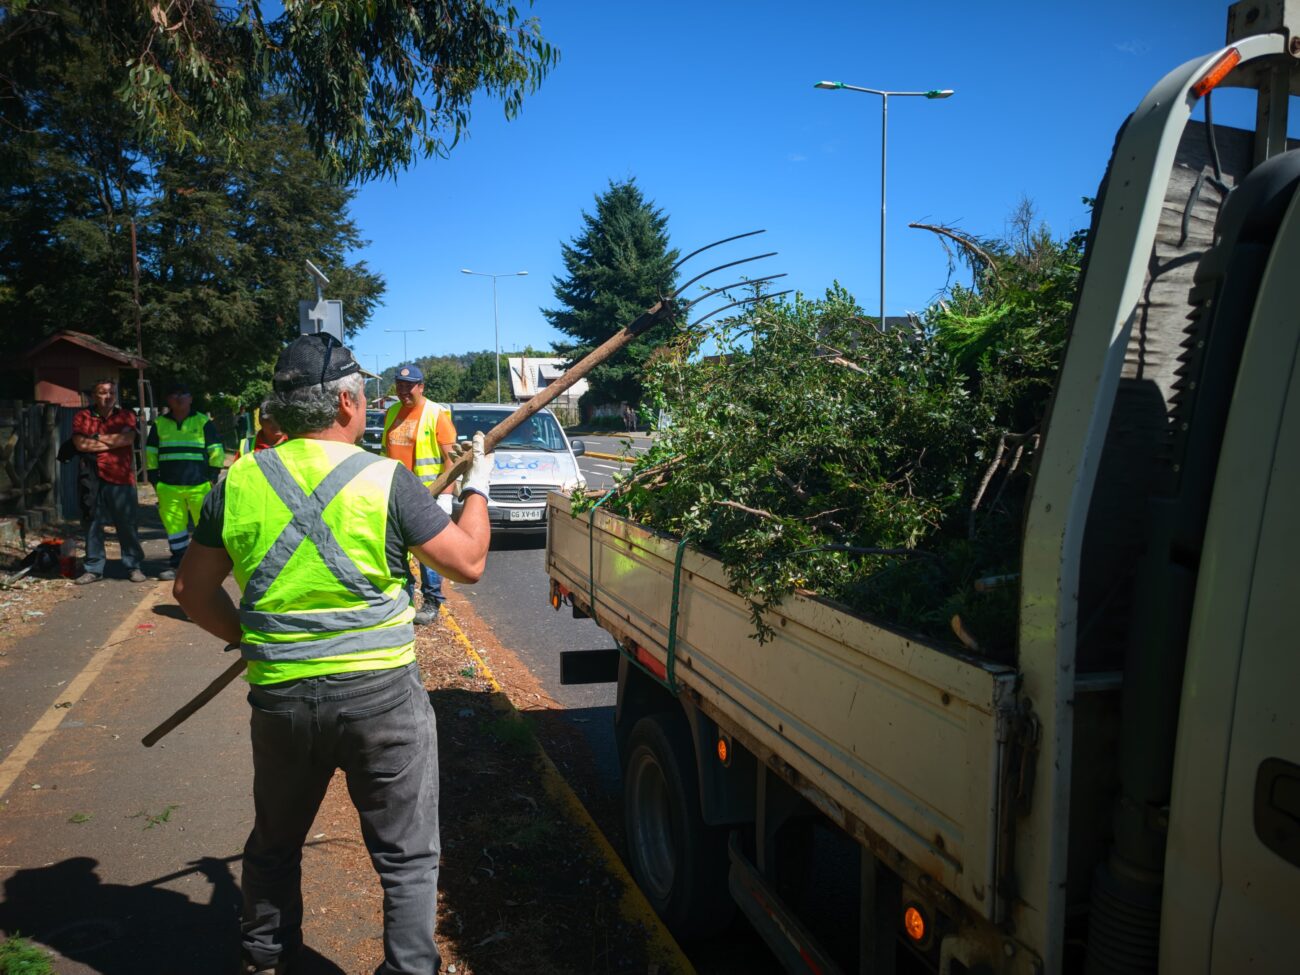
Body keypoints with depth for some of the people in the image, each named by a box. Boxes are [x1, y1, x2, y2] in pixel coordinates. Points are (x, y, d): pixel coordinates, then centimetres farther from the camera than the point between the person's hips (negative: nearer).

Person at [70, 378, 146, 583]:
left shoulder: (126, 416, 8)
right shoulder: (82, 417, 7)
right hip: (93, 478, 1)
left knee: (127, 525, 2)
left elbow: (128, 438, -9)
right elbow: (80, 443, -8)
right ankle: (94, 569, 15)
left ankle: (134, 566, 11)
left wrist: (98, 438, -3)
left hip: (121, 478, -1)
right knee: (93, 525, 6)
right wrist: (113, 442, -6)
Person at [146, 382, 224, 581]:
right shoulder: (160, 424, 13)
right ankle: (178, 563, 15)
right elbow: (150, 453, 18)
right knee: (173, 525, 5)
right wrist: (154, 479, 11)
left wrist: (213, 477, 0)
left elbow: (216, 451, 5)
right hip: (168, 486, 3)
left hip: (200, 485, -3)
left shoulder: (203, 422, 5)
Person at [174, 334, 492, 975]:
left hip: (280, 697, 4)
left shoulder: (239, 481, -1)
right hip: (380, 694, -4)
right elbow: (469, 561, -6)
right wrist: (476, 488, 10)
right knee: (407, 857, 12)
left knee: (274, 845, 27)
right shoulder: (385, 479, -12)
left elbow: (194, 592, 7)